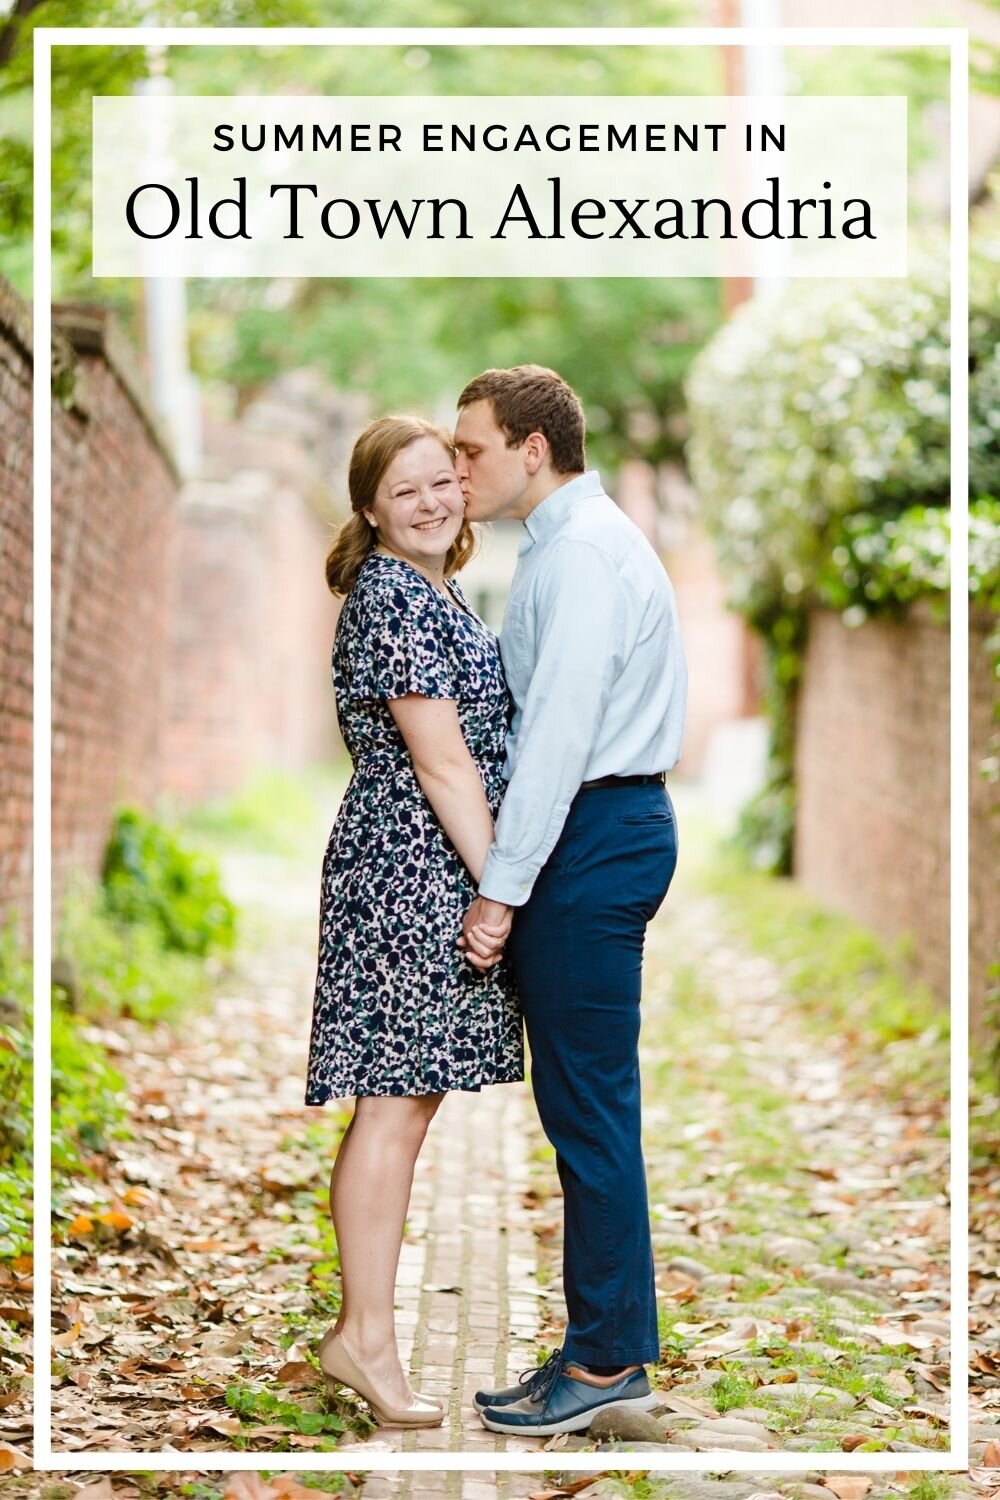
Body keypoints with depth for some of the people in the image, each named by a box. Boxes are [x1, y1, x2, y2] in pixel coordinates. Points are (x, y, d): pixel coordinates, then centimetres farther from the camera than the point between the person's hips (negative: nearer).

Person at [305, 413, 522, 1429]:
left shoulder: (428, 593, 18)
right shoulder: (397, 598, -14)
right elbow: (441, 764, -17)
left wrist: (494, 884, 20)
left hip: (426, 873, 10)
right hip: (411, 870, -10)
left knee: (404, 1100, 11)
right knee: (395, 1104, -7)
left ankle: (363, 1324, 17)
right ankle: (365, 1335, -1)